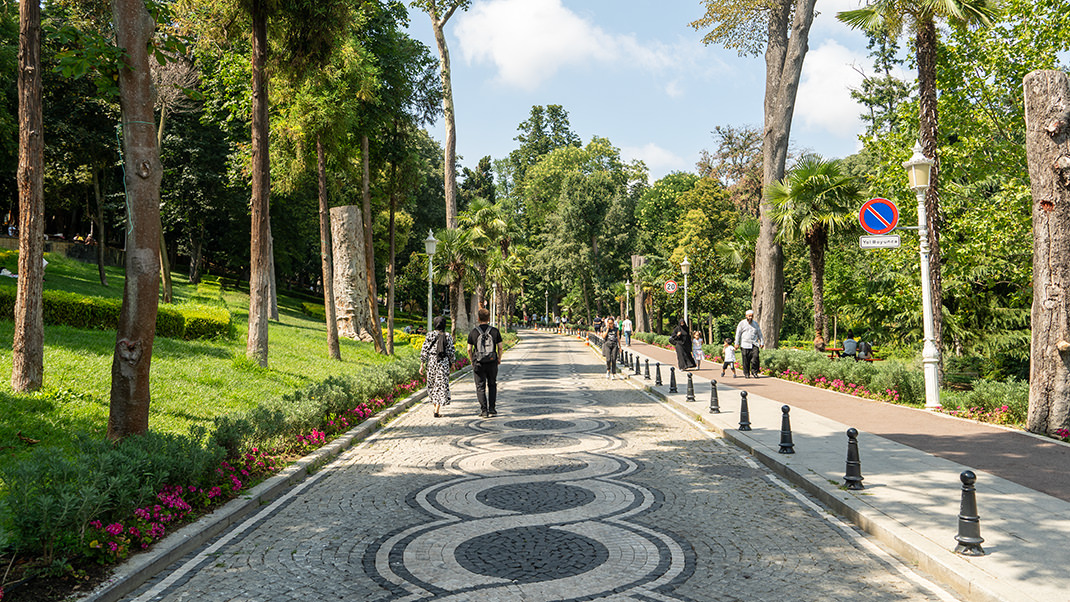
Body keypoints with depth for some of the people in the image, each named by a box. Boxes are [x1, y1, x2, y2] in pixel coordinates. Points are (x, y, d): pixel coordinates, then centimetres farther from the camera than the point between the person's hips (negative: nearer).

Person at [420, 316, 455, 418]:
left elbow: (424, 350, -3)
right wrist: (452, 363, 14)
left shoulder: (430, 335, -2)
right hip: (443, 363, -1)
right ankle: (437, 410, -8)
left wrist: (422, 364, 2)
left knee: (432, 384, 17)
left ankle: (435, 406, 24)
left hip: (431, 361, 1)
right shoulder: (447, 336, -2)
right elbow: (451, 352, 0)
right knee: (441, 386, 1)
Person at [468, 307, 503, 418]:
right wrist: (499, 359, 15)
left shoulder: (473, 332, -3)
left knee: (480, 387, 6)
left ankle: (484, 411, 0)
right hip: (492, 362, 1)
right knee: (492, 386, 15)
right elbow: (500, 347, -1)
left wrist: (472, 361, 12)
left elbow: (469, 349, -2)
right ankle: (492, 410, 12)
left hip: (478, 363, -1)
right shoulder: (495, 331, -2)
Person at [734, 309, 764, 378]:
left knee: (755, 356, -15)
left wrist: (762, 342, 15)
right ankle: (746, 373, 7)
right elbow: (738, 334, 5)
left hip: (754, 344, 2)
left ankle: (754, 371, -4)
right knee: (746, 360, -3)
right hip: (745, 345, -2)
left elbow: (759, 334, 22)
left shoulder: (755, 324, 17)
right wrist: (737, 343, -1)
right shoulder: (742, 323, 6)